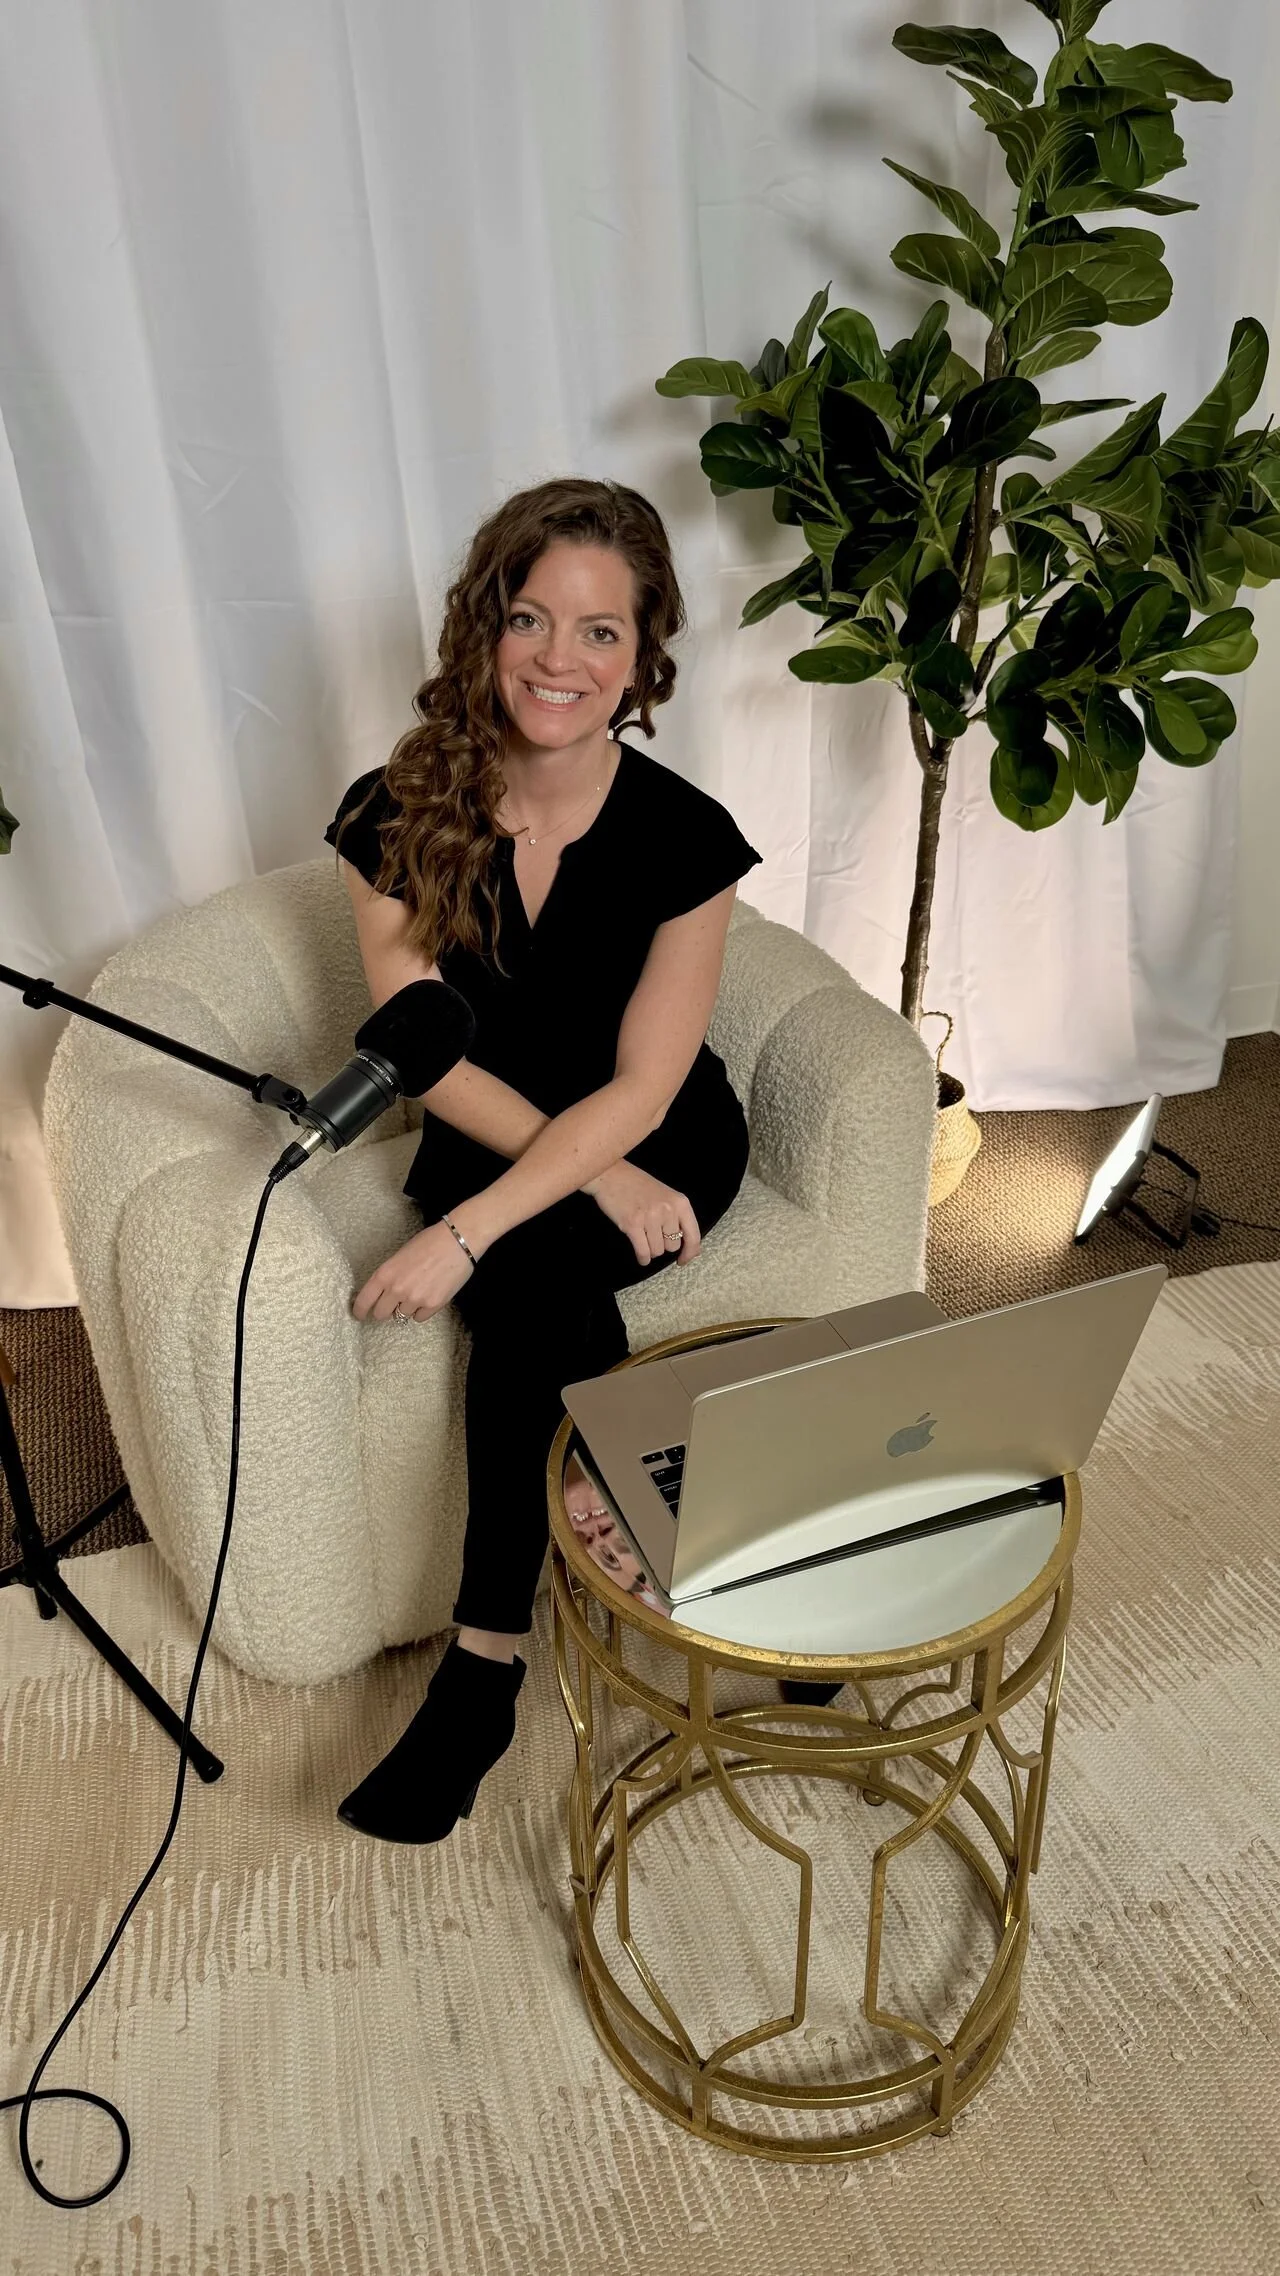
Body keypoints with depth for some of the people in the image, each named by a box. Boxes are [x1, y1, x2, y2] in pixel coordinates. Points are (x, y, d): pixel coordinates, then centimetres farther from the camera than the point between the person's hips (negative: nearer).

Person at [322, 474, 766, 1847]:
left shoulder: (684, 836, -16)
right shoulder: (396, 814, -11)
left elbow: (639, 1089, -19)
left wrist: (466, 1232, -29)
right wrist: (591, 1168, -22)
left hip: (658, 1143, -1)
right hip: (488, 1138, 2)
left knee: (526, 1282, -29)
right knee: (540, 1296, -31)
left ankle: (486, 1661, -12)